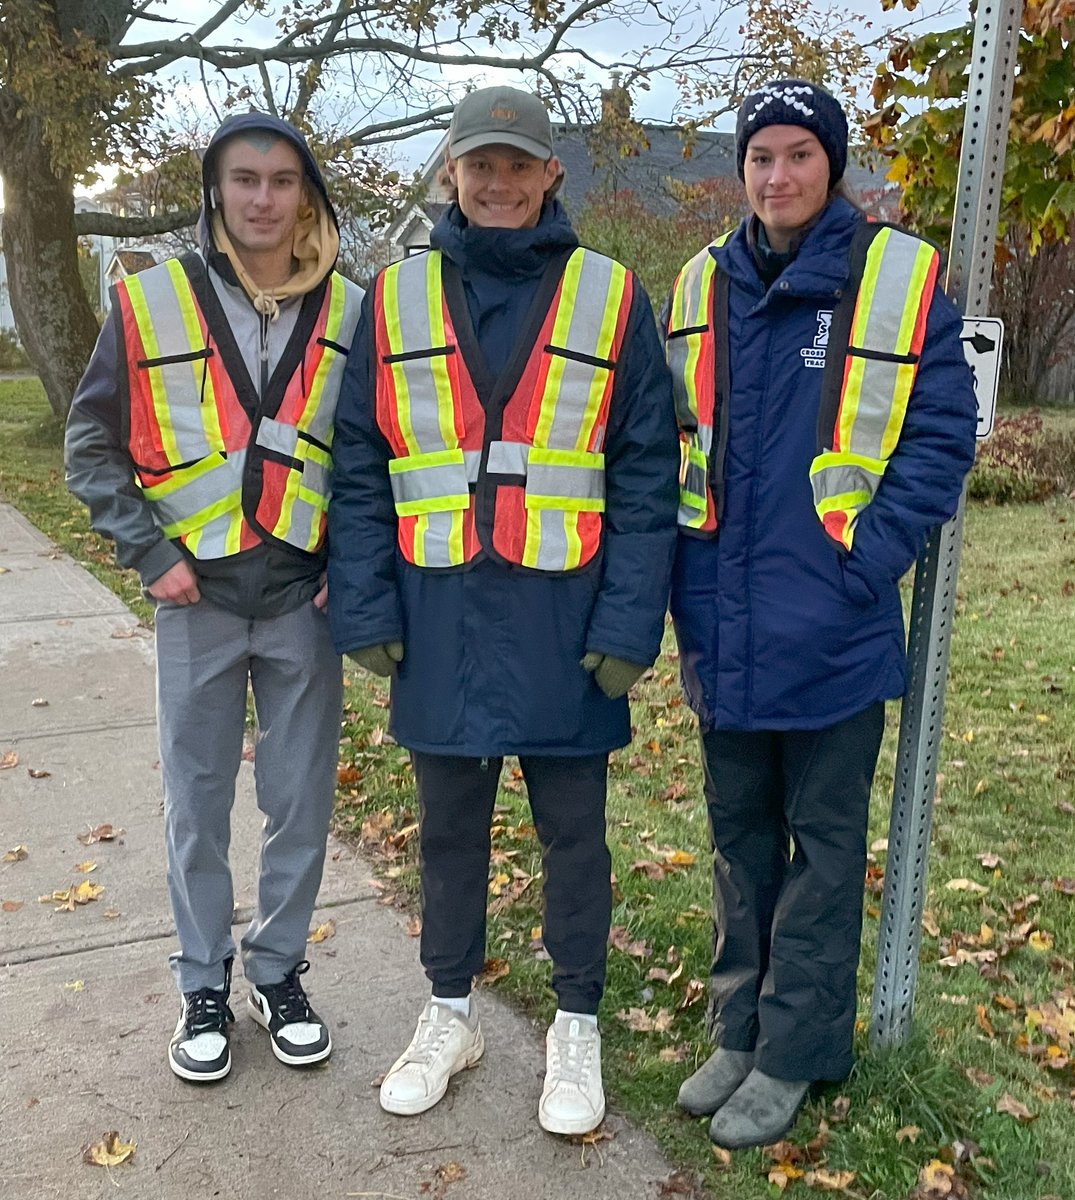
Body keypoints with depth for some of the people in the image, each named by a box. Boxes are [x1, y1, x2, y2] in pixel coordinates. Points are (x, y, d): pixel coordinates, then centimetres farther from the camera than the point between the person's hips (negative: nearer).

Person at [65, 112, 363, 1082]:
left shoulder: (348, 311, 1)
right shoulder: (152, 302, -2)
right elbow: (92, 446, 3)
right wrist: (150, 553, -6)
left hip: (305, 600, 1)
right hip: (199, 600, -1)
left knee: (302, 802, 9)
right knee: (198, 806, 9)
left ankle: (280, 973, 29)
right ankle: (205, 988, 27)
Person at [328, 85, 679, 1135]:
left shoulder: (611, 299, 0)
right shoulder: (395, 300, 5)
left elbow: (646, 476, -3)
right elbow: (359, 469, 4)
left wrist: (629, 623, -10)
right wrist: (365, 609, -4)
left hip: (563, 624, -2)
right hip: (439, 621, 2)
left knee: (572, 832, 11)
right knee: (448, 829, 15)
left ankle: (577, 1025, 30)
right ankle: (449, 1013, 35)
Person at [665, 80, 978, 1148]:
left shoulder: (900, 278, -5)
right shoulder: (701, 286, 7)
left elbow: (942, 433, -6)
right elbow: (667, 439, 11)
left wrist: (866, 561, -15)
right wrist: (683, 588, 3)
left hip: (831, 627, -4)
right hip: (724, 626, 4)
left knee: (823, 842, 9)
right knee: (739, 832, 17)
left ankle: (793, 1052, 24)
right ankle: (738, 1025, 34)